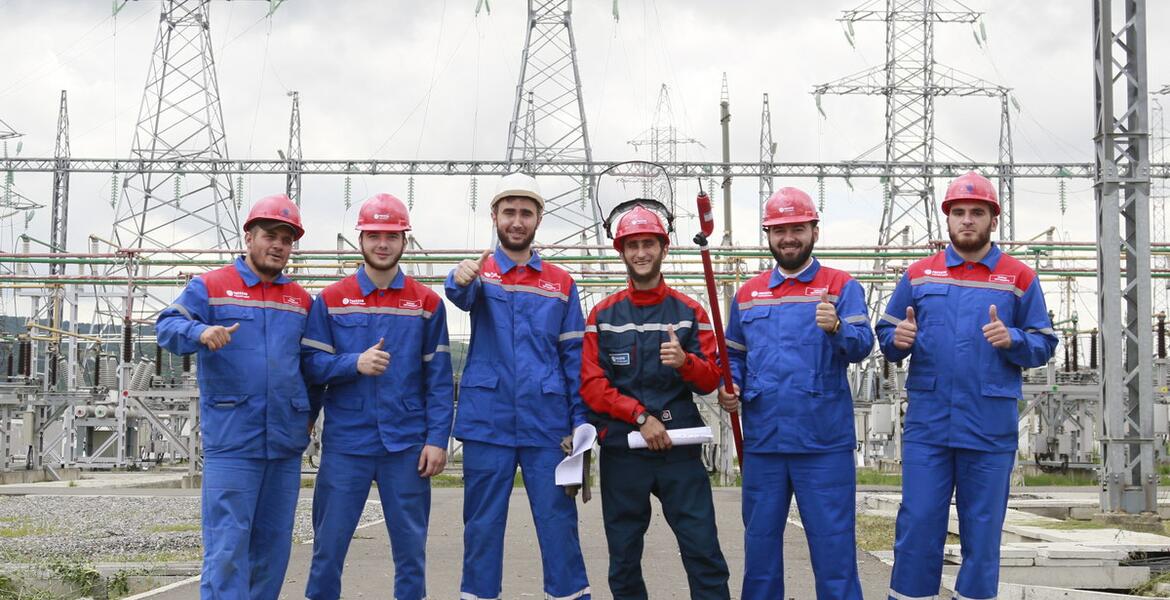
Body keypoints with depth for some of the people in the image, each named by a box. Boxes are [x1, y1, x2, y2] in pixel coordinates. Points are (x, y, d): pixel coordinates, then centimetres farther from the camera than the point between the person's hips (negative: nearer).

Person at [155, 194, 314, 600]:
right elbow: (168, 327, -10)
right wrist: (200, 332, -30)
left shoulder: (301, 300, 15)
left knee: (274, 543, 10)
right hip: (231, 441, -5)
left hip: (286, 443, 5)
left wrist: (309, 412, 12)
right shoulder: (210, 286, 2)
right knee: (227, 544, -8)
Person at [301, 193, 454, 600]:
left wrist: (437, 439, -5)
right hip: (345, 444, 0)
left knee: (411, 546, 6)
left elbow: (439, 379, 3)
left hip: (407, 445, 0)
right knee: (329, 544, 4)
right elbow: (311, 363, 1)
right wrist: (354, 364, -16)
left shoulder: (427, 303, 5)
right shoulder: (330, 300, 5)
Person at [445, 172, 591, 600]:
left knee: (559, 523, 1)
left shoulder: (561, 284, 10)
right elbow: (462, 296, -19)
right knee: (483, 525, 5)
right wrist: (461, 278, -44)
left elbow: (573, 356, 10)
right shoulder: (480, 272, 5)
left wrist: (580, 420, 0)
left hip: (547, 424, 1)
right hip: (488, 422, -1)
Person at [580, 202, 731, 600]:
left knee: (704, 554, -3)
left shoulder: (690, 312, 7)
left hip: (680, 448, 0)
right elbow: (591, 385, -1)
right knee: (624, 560, 7)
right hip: (621, 450, 0)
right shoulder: (603, 315, 6)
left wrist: (686, 362, -19)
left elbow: (710, 380, 3)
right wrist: (642, 416, -12)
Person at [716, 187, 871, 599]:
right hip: (762, 441, 4)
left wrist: (837, 328, -34)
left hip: (824, 442, -4)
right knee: (760, 542, 12)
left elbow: (862, 346, -13)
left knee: (833, 544, 0)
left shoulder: (841, 286, 1)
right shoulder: (747, 294, 13)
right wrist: (730, 388, 0)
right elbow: (734, 356, 20)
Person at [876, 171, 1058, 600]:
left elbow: (1044, 345, 5)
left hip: (990, 429, 0)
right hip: (927, 425, 1)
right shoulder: (919, 275, 8)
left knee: (982, 532, 7)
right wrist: (897, 340, -10)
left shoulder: (1020, 278, 5)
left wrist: (1012, 340, -14)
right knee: (917, 525, 1)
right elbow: (886, 333, 12)